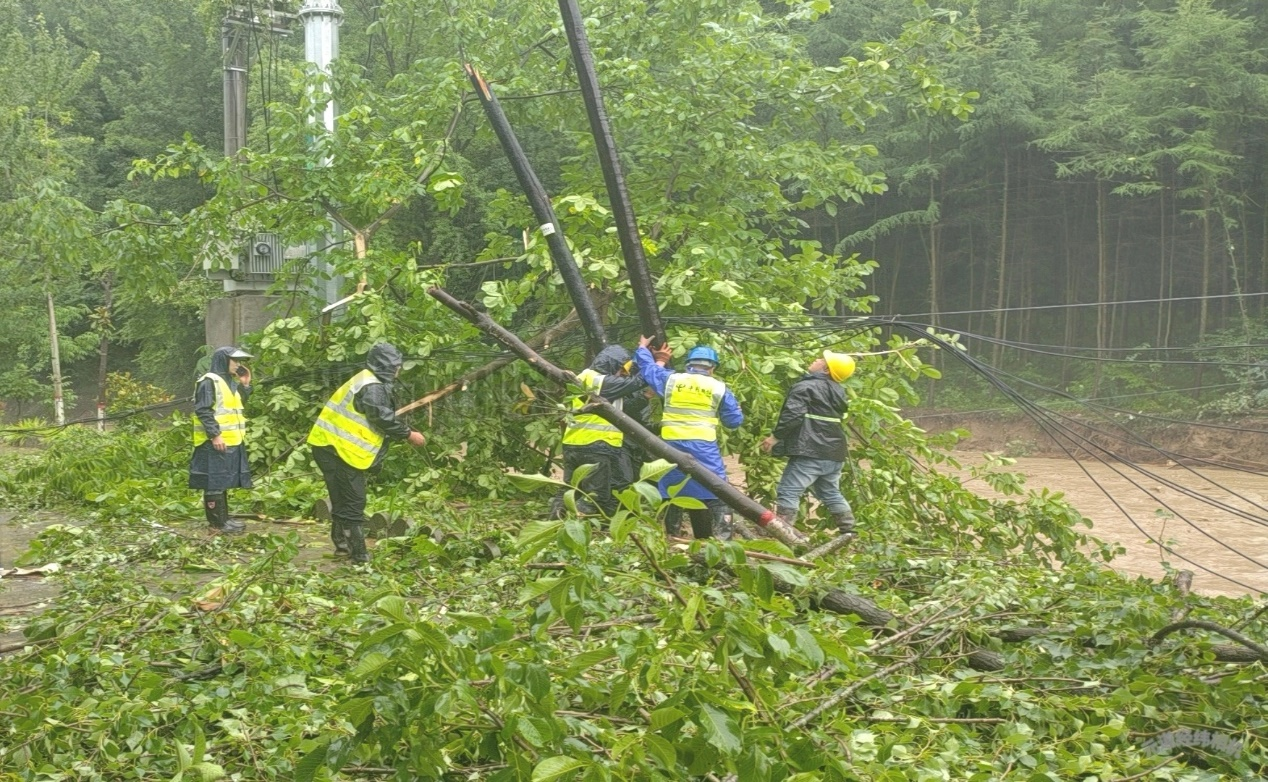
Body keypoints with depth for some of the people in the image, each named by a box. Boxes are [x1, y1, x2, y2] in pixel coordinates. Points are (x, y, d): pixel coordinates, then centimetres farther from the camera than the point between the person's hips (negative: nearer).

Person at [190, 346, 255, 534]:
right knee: (214, 482, -5)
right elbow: (202, 411, -19)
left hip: (232, 441, 10)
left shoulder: (229, 382, 17)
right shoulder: (209, 382, -13)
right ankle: (218, 523, -4)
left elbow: (236, 405, 22)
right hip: (216, 443, -10)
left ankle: (224, 518, 21)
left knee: (223, 481, 14)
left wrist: (244, 385, 11)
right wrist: (215, 434, -23)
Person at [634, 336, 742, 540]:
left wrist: (643, 348, 43)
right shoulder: (719, 388, 3)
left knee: (672, 489, 14)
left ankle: (670, 536, 16)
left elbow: (647, 367, 24)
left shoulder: (671, 379, 8)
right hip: (704, 447, -2)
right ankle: (723, 537, -11)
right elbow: (734, 420, 8)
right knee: (716, 493, -1)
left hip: (672, 446, 3)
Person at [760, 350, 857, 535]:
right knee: (831, 493, 23)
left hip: (810, 453, -9)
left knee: (788, 492, -8)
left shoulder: (805, 387, -10)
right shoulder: (837, 392, 16)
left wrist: (775, 437, -12)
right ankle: (849, 533, 26)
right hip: (834, 453, 9)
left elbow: (792, 415, -19)